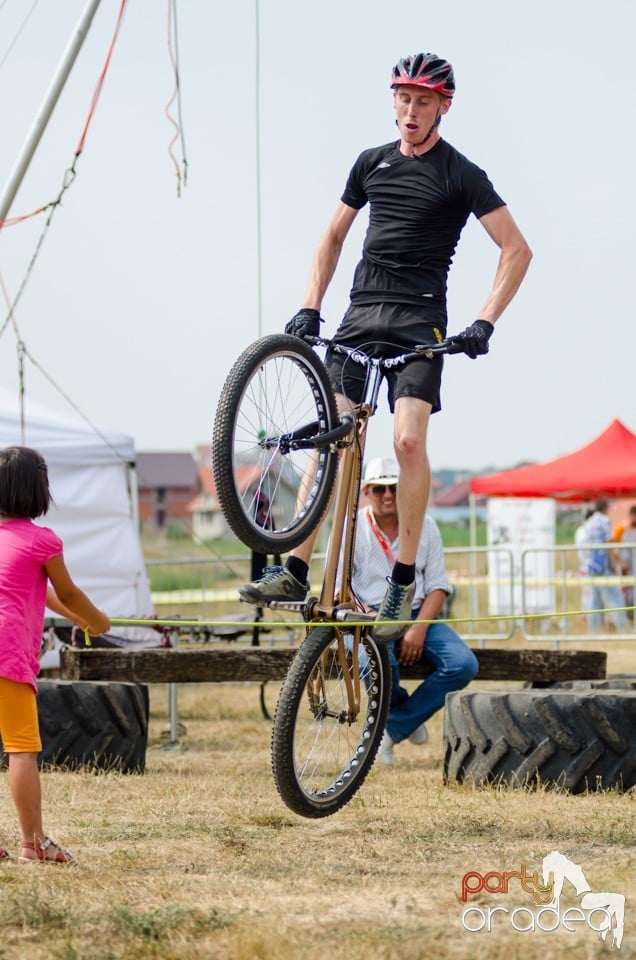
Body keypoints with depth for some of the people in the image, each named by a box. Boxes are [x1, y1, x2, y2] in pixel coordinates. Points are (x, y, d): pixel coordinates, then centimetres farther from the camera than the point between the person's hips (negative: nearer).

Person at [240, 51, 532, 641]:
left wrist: (484, 323, -14)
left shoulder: (460, 175, -2)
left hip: (418, 320, -5)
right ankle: (295, 571, 2)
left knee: (409, 439, -20)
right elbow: (333, 236, 22)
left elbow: (516, 249, -4)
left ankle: (404, 581, -12)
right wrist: (309, 307, 10)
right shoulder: (372, 163, 13)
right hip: (360, 312, 5)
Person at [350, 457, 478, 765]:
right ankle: (410, 718, -2)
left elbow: (437, 585, 4)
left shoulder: (425, 525, 8)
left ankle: (391, 728, -13)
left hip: (418, 616, 3)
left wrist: (419, 628, -13)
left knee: (464, 664, -24)